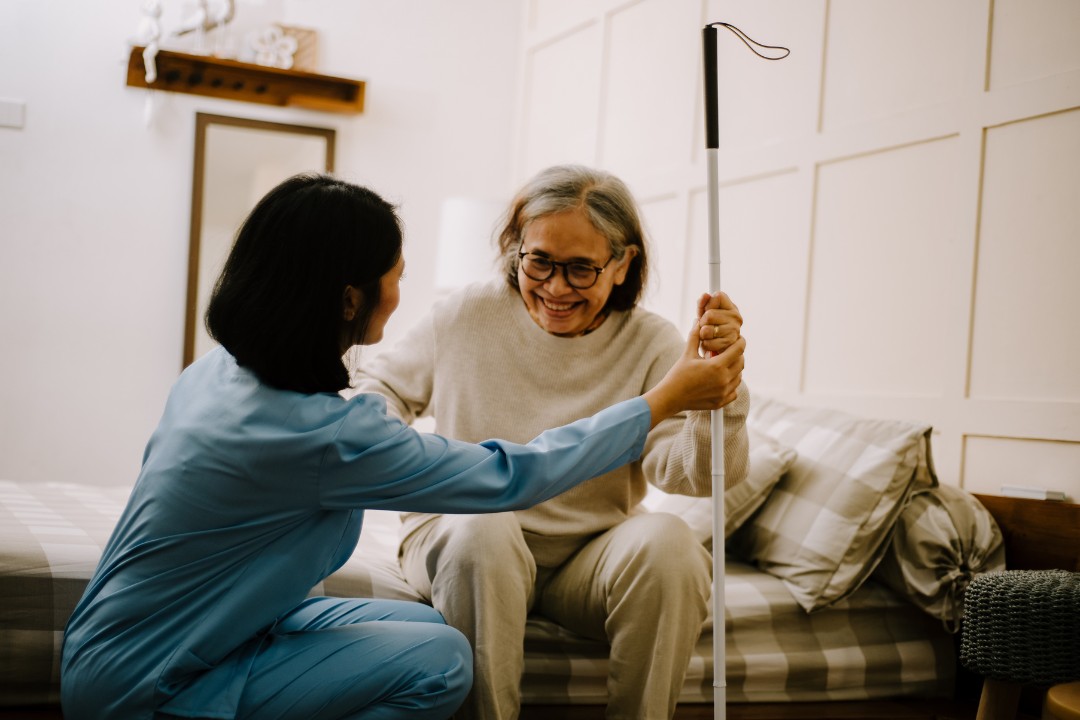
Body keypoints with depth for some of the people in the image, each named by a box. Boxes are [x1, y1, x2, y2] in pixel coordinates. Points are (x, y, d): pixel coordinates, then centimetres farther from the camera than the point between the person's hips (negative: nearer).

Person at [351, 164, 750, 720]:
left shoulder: (650, 344, -5)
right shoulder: (467, 315, -2)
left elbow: (694, 475, -17)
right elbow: (383, 384, 13)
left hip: (590, 555, 1)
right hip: (459, 534, 0)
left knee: (667, 541, -30)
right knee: (484, 530, -35)